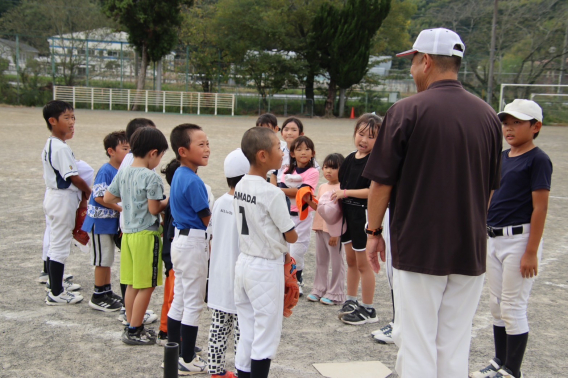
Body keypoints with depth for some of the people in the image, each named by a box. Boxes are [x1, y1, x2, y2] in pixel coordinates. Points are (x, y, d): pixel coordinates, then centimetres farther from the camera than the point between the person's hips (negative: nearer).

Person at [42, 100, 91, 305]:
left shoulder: (49, 145, 11)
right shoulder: (61, 148, -20)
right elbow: (74, 177, -20)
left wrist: (81, 191, 7)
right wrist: (88, 191, -2)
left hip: (53, 195, 10)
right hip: (64, 199, -10)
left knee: (55, 244, 19)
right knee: (60, 246, -3)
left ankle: (56, 283, 31)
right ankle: (56, 294, 4)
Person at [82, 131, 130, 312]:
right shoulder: (106, 171, -19)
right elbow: (99, 197, -23)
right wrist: (121, 208, -18)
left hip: (112, 221, 8)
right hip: (100, 221, -8)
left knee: (107, 259, 17)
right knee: (102, 259, 1)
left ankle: (107, 292, 28)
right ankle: (98, 297, 12)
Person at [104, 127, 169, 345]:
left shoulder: (122, 173, 6)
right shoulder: (151, 177, -16)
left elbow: (107, 198, 12)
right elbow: (154, 209, -16)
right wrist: (168, 201, 2)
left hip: (128, 233, 8)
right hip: (147, 234, -8)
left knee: (132, 284, 16)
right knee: (146, 286, 2)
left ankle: (131, 326, 25)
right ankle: (134, 332, 8)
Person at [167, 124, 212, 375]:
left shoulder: (179, 175, 8)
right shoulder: (193, 181, -21)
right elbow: (207, 219, -15)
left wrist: (206, 239, 14)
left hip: (181, 239, 10)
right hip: (193, 243, -9)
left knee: (179, 300, 17)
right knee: (194, 304, 1)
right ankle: (187, 361, 10)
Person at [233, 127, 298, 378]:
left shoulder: (240, 187, 3)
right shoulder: (272, 193, -19)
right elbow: (291, 236, -11)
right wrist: (282, 247, 10)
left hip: (243, 262, 7)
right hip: (266, 269, -7)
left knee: (246, 334, 15)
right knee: (266, 336, 3)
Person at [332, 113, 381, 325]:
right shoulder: (350, 159, 9)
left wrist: (346, 193, -17)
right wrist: (336, 199, 1)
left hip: (364, 215, -7)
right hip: (348, 214, 7)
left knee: (363, 262, 0)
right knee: (350, 260, 17)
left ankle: (368, 310, 12)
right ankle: (351, 301, 32)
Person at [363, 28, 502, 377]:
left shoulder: (406, 111, -10)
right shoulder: (488, 115, 5)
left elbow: (382, 183, -8)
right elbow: (490, 187, 14)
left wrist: (374, 231, 5)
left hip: (418, 249, -4)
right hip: (470, 251, 5)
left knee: (417, 348, 5)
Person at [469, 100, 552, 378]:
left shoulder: (538, 160, -10)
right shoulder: (501, 157, 11)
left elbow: (540, 208, -14)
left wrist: (531, 252, -18)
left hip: (520, 238, -8)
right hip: (493, 239, 8)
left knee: (513, 308, -1)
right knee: (497, 306, 15)